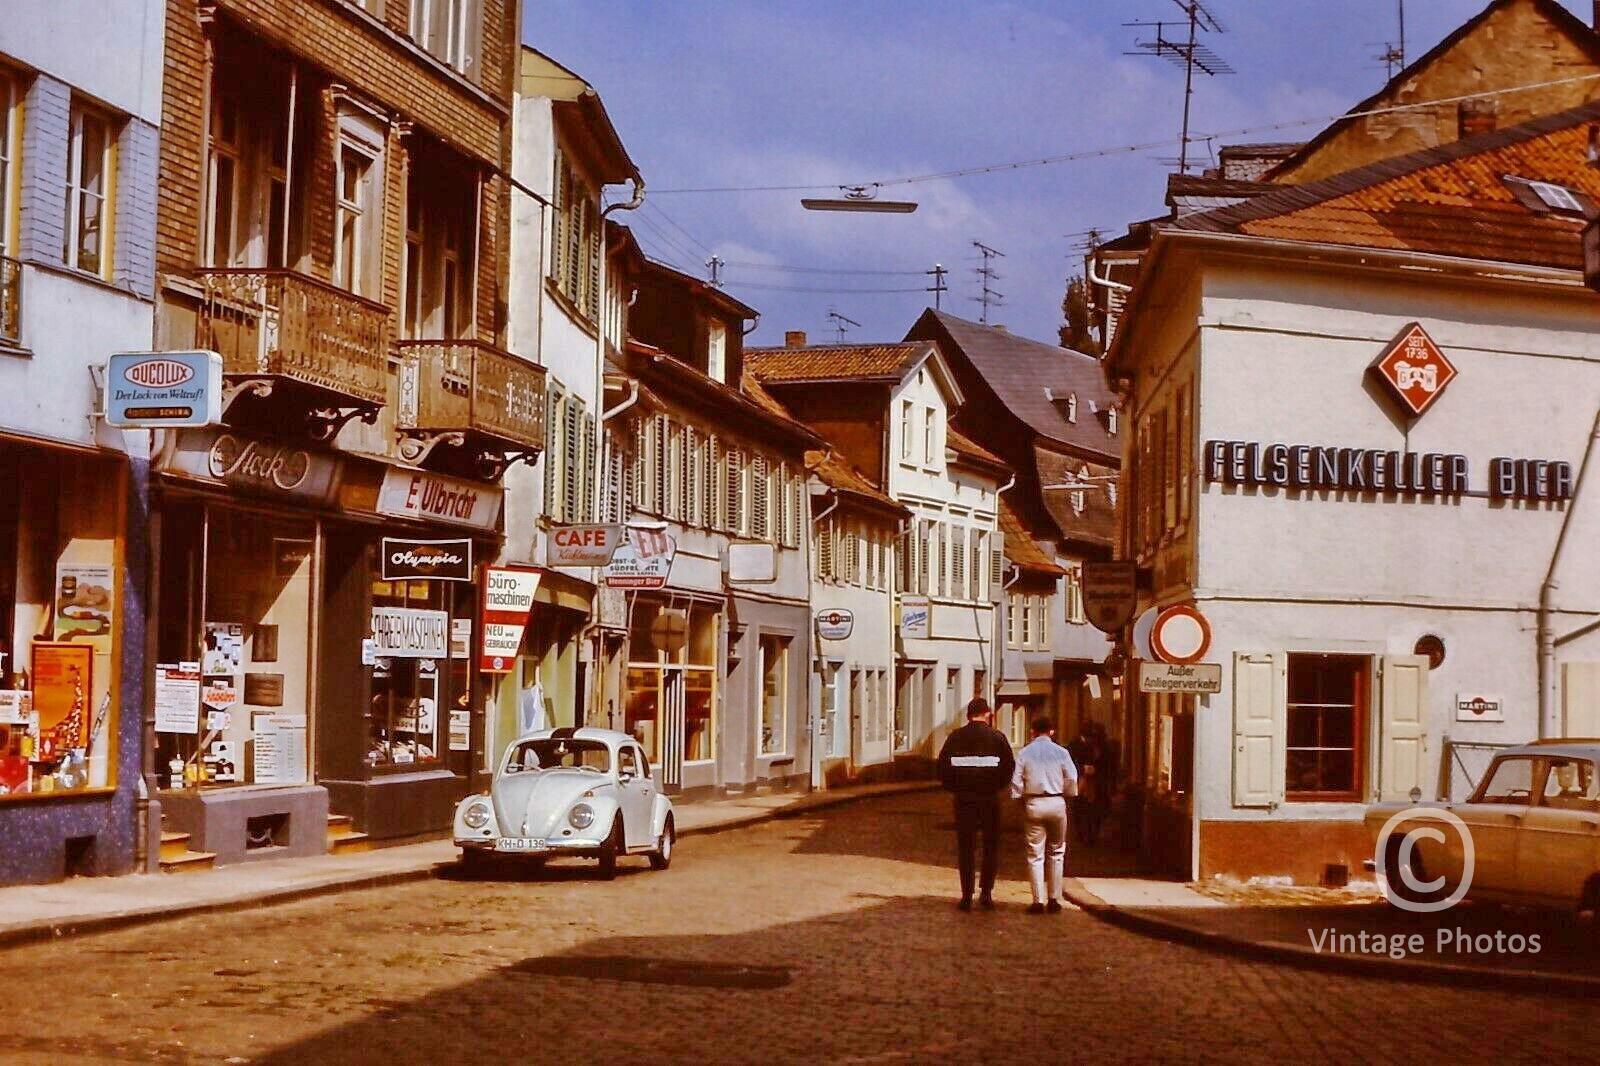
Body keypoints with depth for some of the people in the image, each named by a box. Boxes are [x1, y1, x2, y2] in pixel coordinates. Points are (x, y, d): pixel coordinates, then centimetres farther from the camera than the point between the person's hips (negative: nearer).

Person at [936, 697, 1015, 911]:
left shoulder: (955, 737, -1)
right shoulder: (997, 738, -4)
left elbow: (943, 767, 0)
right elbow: (1009, 768, -4)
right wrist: (995, 786, 11)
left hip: (963, 798, 1)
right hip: (990, 798, -1)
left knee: (965, 847, 7)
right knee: (991, 845, 11)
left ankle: (967, 895, 6)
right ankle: (986, 892, 4)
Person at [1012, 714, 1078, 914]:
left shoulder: (1024, 753, -1)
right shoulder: (1061, 752, -2)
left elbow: (1016, 783, -3)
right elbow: (1072, 780, 0)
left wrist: (1022, 800, 10)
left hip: (1033, 805, 0)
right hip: (1056, 803, 0)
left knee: (1035, 853, 3)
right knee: (1056, 852, 12)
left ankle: (1038, 900, -1)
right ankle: (1054, 899, 12)